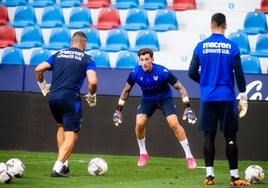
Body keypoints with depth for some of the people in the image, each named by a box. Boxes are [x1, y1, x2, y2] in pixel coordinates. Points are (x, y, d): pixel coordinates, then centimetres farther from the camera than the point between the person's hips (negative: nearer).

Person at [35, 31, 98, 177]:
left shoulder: (58, 55, 15)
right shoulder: (87, 59, 4)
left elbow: (39, 69, 5)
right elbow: (93, 82, -10)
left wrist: (43, 87, 19)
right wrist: (92, 97, 8)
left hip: (53, 96, 5)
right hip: (70, 98, -5)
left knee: (61, 127, 28)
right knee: (71, 135, -1)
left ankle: (63, 164, 23)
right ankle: (58, 168, -17)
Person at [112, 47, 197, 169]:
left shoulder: (162, 72, -29)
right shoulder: (135, 73, -20)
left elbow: (180, 88, -18)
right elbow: (126, 91, -1)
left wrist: (187, 107, -24)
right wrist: (118, 110, -1)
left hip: (165, 98, -2)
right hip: (147, 99, 2)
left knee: (174, 123, -21)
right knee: (139, 123, -20)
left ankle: (189, 157, -11)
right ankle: (143, 154, 5)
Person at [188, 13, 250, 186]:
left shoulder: (201, 46, 0)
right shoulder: (232, 47, -5)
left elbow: (192, 73, 0)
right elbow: (239, 73, -6)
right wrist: (243, 97, 4)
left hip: (207, 98, 1)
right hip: (227, 98, -1)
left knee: (209, 136, 6)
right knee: (230, 137, 4)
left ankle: (210, 175, 3)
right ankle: (234, 177, 4)